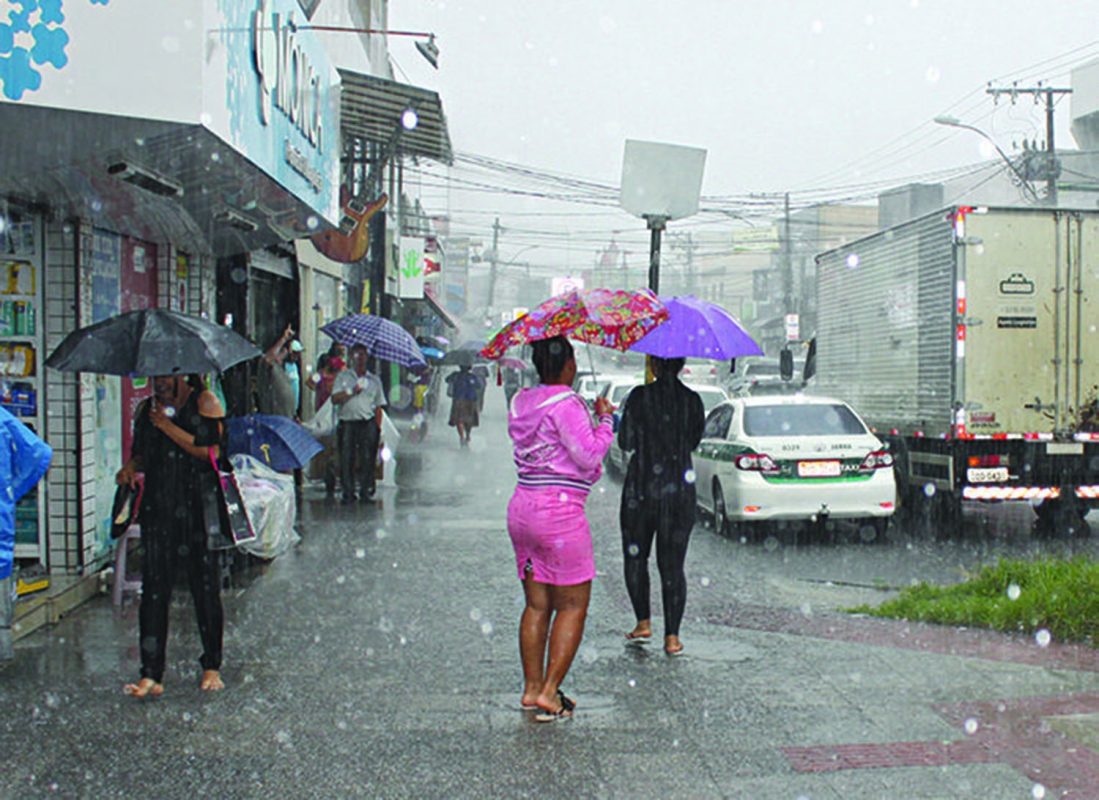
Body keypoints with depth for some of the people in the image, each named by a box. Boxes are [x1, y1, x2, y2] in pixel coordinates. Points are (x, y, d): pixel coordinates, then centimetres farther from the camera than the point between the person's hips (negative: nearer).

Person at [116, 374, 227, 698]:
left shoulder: (204, 401, 0)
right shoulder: (147, 408, 16)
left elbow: (212, 450, -10)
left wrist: (168, 427, -11)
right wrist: (131, 467, 0)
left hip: (197, 507, -4)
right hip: (157, 507, 4)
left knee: (205, 586, 3)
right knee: (154, 588, -1)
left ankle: (211, 667, 15)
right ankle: (150, 675, -1)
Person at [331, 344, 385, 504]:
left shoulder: (374, 380, 16)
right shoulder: (343, 377, 13)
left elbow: (378, 406, 13)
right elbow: (335, 399, 1)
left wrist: (378, 428, 4)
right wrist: (351, 391, -11)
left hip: (368, 423, 1)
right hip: (347, 423, -1)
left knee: (368, 458, -6)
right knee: (347, 459, -5)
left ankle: (366, 492, 1)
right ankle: (348, 493, 1)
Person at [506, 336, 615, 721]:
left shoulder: (522, 401, 11)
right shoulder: (565, 404, -14)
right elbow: (589, 456, -15)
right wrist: (604, 419, -2)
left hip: (522, 507, 8)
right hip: (559, 510, -8)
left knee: (537, 605, 13)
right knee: (573, 605, 1)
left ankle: (531, 688, 17)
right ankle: (549, 692, -1)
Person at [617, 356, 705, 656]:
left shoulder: (640, 396, -8)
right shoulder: (692, 400, 0)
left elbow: (626, 442, -8)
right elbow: (694, 441, 11)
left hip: (641, 489, -2)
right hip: (680, 491, 2)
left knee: (636, 557, 16)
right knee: (672, 564, 5)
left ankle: (643, 623, 15)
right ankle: (672, 637, 2)